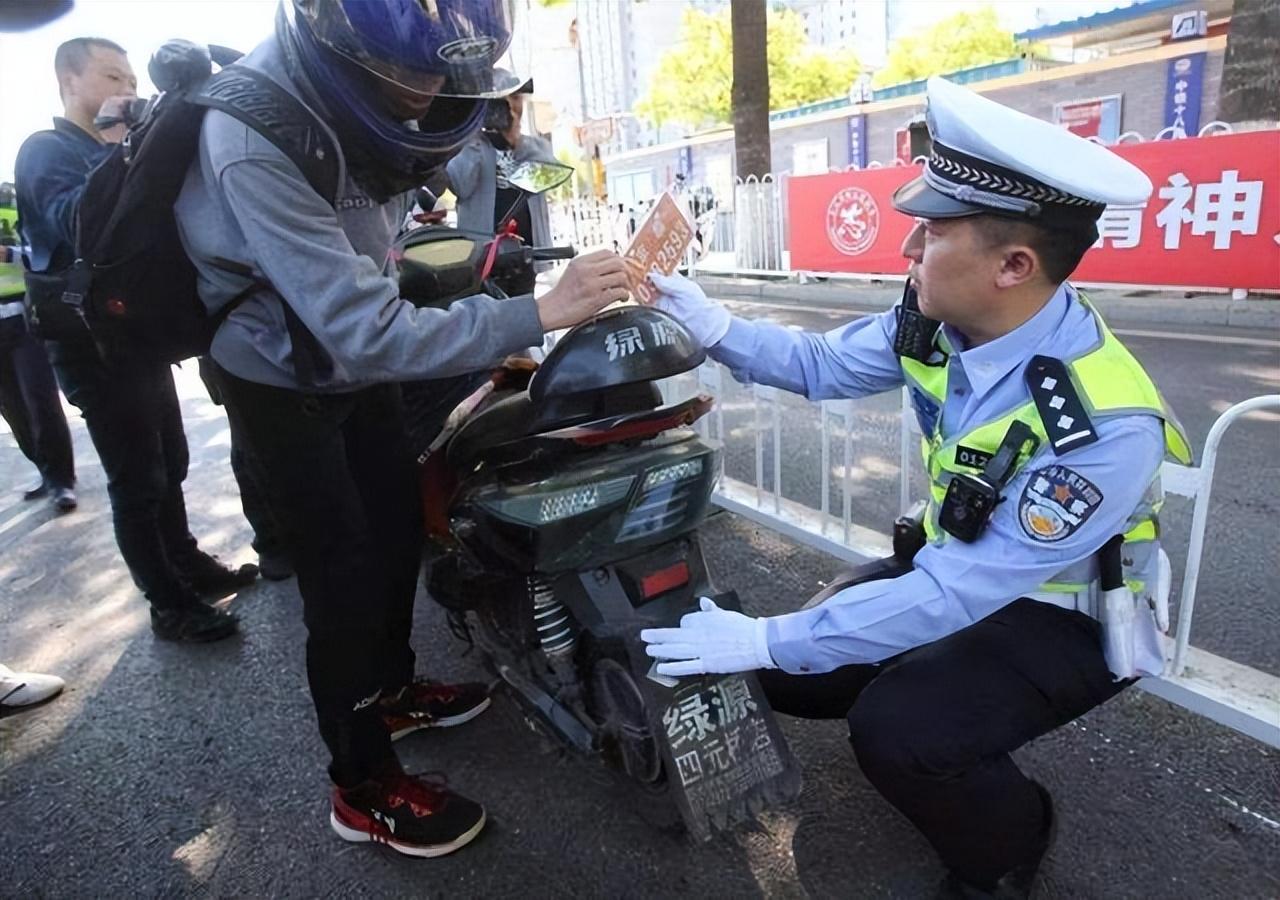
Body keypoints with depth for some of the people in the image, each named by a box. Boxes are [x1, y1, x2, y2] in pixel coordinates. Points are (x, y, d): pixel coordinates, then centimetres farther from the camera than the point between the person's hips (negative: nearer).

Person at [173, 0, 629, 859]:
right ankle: (364, 787, 11)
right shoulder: (259, 143, -34)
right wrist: (537, 314, -42)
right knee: (343, 571, -6)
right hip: (281, 374, -7)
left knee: (400, 519, 13)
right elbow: (366, 331, -40)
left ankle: (391, 687, 35)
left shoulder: (355, 89, -9)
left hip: (352, 345, 8)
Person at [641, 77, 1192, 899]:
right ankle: (945, 702, 27)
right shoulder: (939, 321, -15)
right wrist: (713, 327, -12)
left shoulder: (1104, 426, -34)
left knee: (896, 733, -28)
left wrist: (766, 639, -32)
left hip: (1065, 617, -6)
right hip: (957, 566, 6)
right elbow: (823, 366, 2)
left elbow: (954, 597, -34)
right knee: (790, 674, 0)